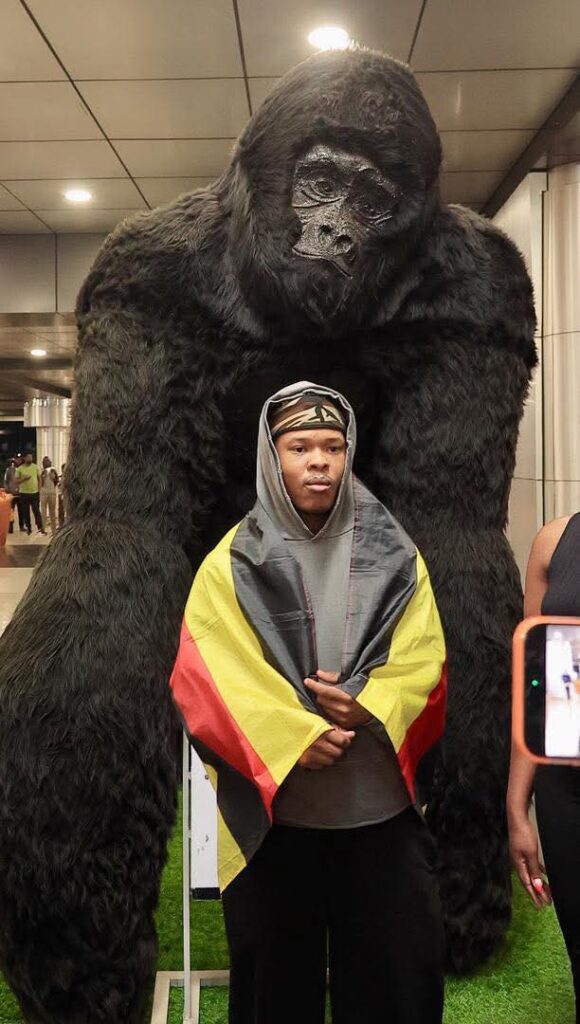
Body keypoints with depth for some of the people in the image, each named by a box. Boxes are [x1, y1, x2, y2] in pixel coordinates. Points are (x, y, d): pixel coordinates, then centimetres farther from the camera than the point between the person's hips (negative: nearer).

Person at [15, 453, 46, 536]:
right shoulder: (20, 468, -1)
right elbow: (16, 480, -2)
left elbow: (39, 478, 8)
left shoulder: (36, 467, 2)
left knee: (37, 511, -2)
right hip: (24, 493, 0)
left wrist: (39, 488, 0)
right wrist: (24, 479, -19)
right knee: (25, 512, 6)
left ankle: (40, 528, -2)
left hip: (35, 493, 0)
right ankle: (28, 528, 15)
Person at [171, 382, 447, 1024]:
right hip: (273, 811, -1)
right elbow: (203, 678, -9)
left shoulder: (392, 555, 4)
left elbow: (425, 660, 1)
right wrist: (292, 738, -20)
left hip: (382, 809, 2)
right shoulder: (233, 563, -2)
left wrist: (368, 707, -17)